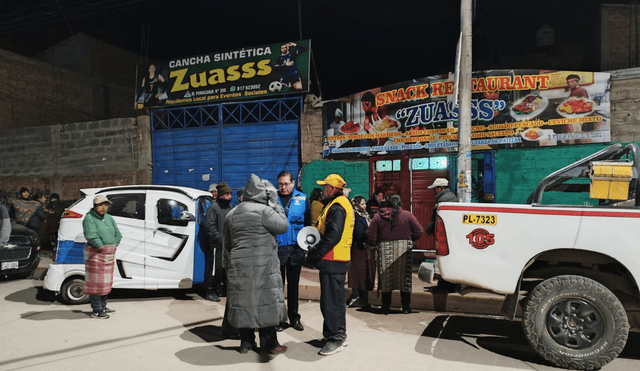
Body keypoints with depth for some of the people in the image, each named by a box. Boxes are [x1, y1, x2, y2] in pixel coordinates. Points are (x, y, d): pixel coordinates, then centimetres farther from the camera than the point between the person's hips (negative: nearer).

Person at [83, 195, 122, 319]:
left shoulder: (109, 218, 13)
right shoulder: (89, 218, -10)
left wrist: (113, 246, -1)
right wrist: (102, 246, -16)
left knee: (106, 281, 15)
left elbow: (118, 234, 12)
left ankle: (103, 307, 27)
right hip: (95, 254, -8)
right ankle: (96, 311, 5)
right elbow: (91, 236, -22)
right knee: (96, 282, -3)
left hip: (109, 254, 8)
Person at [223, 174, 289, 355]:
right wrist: (276, 206, 1)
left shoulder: (232, 213, 14)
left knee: (243, 300, 12)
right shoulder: (263, 210, -11)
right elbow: (283, 225, -7)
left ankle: (246, 342, 20)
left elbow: (227, 243, 19)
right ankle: (269, 343, 9)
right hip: (261, 266, -7)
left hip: (239, 265, 7)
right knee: (265, 300, 1)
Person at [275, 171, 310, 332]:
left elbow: (308, 222, 9)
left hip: (296, 247, 2)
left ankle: (294, 317, 28)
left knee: (294, 284, 14)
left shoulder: (302, 199, 3)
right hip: (277, 246, -1)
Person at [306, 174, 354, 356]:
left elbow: (333, 236, -25)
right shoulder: (343, 203, 16)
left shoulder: (336, 207, -17)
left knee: (330, 301, -3)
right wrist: (316, 250, 14)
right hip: (340, 259, 11)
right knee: (337, 298, 18)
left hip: (332, 260, -11)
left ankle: (335, 339, 6)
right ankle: (340, 335, 29)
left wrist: (314, 252, -17)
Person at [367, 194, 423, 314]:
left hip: (384, 249, 1)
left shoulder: (378, 216, 1)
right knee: (405, 277, 9)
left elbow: (370, 234, -2)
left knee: (386, 278, 8)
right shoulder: (407, 215, -1)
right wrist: (410, 240, 16)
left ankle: (386, 307, 14)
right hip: (403, 249, 0)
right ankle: (406, 307, 14)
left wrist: (375, 244, 14)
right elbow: (419, 231, 1)